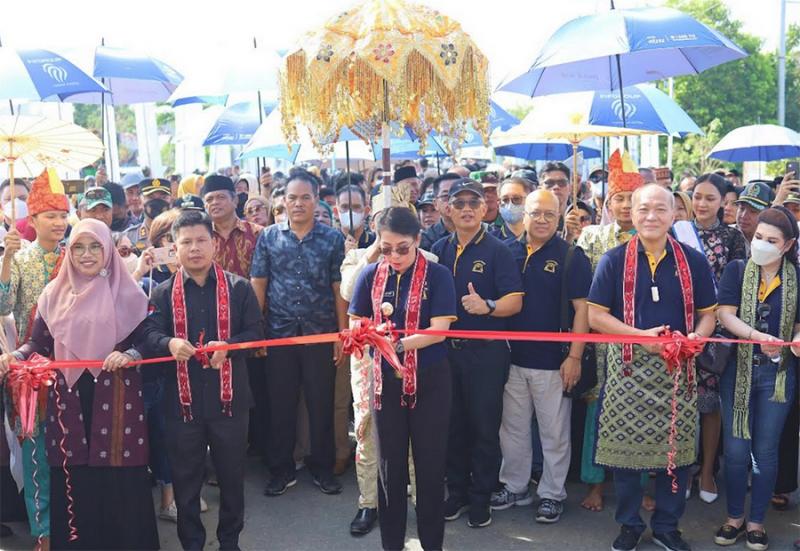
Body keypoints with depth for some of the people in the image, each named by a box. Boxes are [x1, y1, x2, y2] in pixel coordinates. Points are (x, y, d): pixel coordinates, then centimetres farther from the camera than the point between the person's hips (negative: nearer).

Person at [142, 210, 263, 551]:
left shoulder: (238, 287, 1)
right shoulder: (163, 293, 4)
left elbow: (256, 333, -2)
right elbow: (149, 336, -6)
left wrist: (227, 346, -20)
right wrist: (170, 343, -28)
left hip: (229, 397, 0)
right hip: (181, 400, 1)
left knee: (232, 474, 12)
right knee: (185, 478, 11)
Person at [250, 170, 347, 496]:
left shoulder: (333, 238, 0)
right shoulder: (269, 237, 4)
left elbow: (339, 288, -1)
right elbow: (258, 285, 4)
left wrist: (343, 334, -5)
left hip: (321, 334, -1)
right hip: (279, 334, 1)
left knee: (321, 404, 8)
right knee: (280, 405, 9)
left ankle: (323, 468, 24)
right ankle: (281, 470, 24)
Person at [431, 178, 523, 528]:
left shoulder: (497, 251, -5)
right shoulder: (439, 250, 8)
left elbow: (515, 301, -11)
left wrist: (487, 306, -30)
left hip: (486, 351, -4)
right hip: (446, 348, 4)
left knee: (485, 427, 5)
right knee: (453, 424, 13)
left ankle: (480, 498, 19)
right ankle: (457, 491, 28)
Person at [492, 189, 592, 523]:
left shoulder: (571, 256, -6)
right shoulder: (508, 252, 5)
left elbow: (582, 308, -9)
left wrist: (574, 357, -13)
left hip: (552, 361, -4)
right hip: (512, 357, 4)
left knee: (554, 433, 7)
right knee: (512, 429, 14)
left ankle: (552, 494, 23)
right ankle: (514, 487, 31)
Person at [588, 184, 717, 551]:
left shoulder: (694, 262, 5)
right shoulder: (614, 260, 0)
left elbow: (708, 314, 9)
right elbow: (596, 316, -4)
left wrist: (696, 336, -13)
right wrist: (642, 336, -15)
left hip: (677, 369, 2)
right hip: (628, 368, -1)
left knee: (675, 449, 7)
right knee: (626, 449, 5)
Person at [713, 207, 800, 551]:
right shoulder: (736, 270, -1)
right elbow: (725, 314, -11)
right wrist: (757, 336, -28)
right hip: (738, 370, 0)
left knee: (765, 451, 7)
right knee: (736, 449, 4)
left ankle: (756, 522, 23)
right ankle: (734, 518, 22)